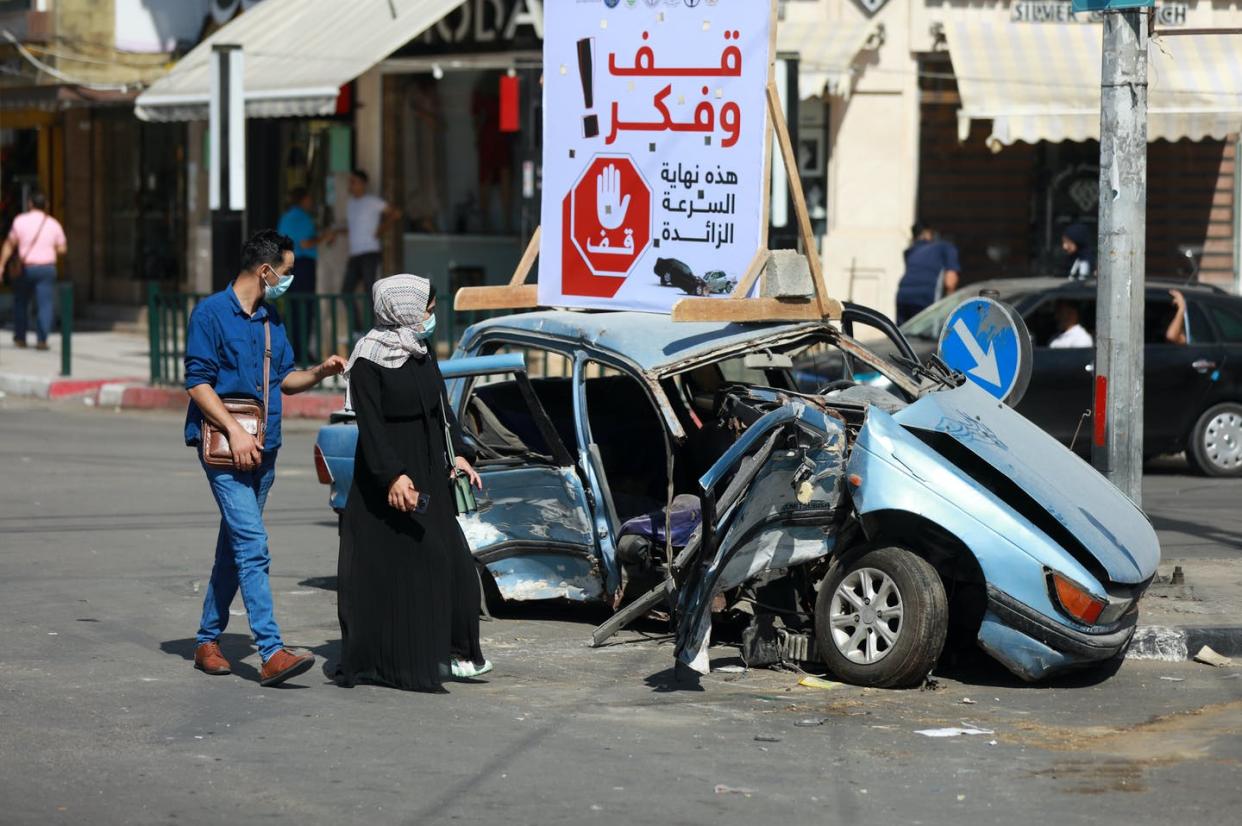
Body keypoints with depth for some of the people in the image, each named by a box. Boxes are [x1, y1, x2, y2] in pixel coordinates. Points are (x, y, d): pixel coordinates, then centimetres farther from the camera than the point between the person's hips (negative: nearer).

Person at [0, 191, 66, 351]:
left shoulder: (20, 221, -4)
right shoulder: (54, 224, 2)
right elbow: (62, 249, 3)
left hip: (25, 267, 0)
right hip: (47, 268, 0)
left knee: (20, 303, 18)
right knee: (45, 305, -1)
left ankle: (20, 338, 22)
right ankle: (41, 340, -11)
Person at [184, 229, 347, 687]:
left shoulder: (271, 319, 15)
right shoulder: (211, 313, -8)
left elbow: (284, 378, 23)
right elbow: (198, 382, -12)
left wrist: (319, 372, 4)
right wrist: (234, 431, -20)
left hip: (263, 449, 8)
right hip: (225, 447, -8)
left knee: (234, 547, 13)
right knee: (252, 547, -16)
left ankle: (208, 640, 25)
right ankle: (272, 652, -23)